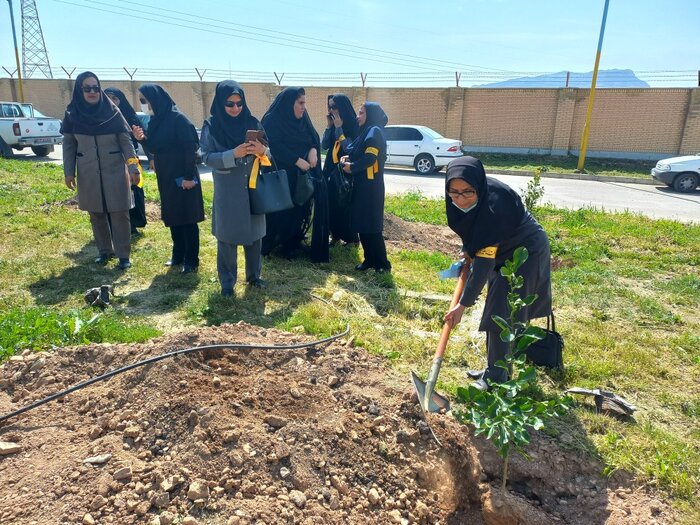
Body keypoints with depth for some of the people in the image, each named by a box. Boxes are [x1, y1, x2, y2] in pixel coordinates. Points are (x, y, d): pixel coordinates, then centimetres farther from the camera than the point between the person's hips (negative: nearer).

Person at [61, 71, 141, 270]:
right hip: (88, 174, 2)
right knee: (96, 214, 11)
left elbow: (126, 141, -3)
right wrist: (68, 172, 1)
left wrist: (133, 167, -10)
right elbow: (68, 145, 5)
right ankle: (105, 250, 25)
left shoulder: (112, 112, -4)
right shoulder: (72, 114, 0)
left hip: (115, 172, -2)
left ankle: (123, 254, 7)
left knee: (119, 213, -2)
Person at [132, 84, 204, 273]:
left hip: (182, 176, -8)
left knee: (187, 218, -1)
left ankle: (191, 260, 7)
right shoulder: (154, 120, 9)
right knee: (172, 217, 14)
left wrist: (188, 176, -19)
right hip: (165, 177, 8)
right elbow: (153, 149, 15)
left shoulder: (177, 119, -14)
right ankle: (178, 254, 26)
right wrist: (142, 139, -4)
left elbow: (190, 147, -17)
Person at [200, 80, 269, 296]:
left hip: (253, 188, 3)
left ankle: (253, 275, 28)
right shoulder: (211, 126, -4)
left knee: (254, 234, 11)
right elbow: (207, 157, -11)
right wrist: (234, 154, -25)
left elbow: (267, 153, 5)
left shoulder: (252, 123, 3)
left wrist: (262, 150, -19)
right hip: (227, 192, -3)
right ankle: (227, 282, 18)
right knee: (227, 237, 5)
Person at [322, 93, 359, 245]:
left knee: (344, 205, -2)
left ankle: (352, 238, 11)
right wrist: (330, 126, -6)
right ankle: (335, 234, 21)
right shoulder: (334, 124, 8)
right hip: (331, 168, 7)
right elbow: (324, 145, 3)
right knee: (331, 204, 8)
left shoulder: (353, 124, -10)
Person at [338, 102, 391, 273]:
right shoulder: (365, 132, 18)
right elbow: (353, 150, 16)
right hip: (361, 185, 9)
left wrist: (352, 167, -7)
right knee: (361, 224, 9)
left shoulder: (375, 131, -10)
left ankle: (382, 263, 3)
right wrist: (347, 159, -5)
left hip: (371, 186, -9)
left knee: (371, 225, -6)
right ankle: (370, 260, 17)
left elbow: (370, 158, -19)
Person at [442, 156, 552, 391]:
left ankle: (495, 378, 5)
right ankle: (496, 369, 29)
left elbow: (484, 261, -35)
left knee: (501, 315, -8)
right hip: (503, 251, 9)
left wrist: (464, 303, -33)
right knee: (496, 312, 15)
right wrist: (468, 250, 1)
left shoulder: (494, 205, -36)